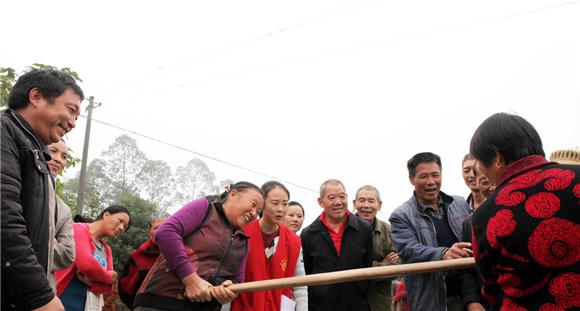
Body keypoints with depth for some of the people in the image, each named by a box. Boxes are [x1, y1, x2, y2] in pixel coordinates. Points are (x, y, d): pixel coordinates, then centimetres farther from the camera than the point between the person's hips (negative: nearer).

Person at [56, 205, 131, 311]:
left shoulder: (106, 250, 16)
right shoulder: (79, 229, -5)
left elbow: (108, 286, 8)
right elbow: (86, 264, -21)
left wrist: (91, 282, -12)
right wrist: (109, 278, -5)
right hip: (65, 300, -7)